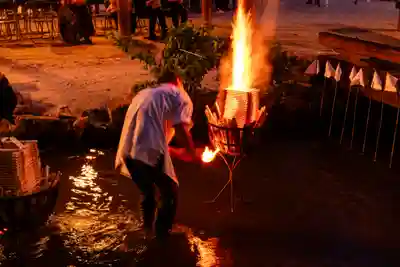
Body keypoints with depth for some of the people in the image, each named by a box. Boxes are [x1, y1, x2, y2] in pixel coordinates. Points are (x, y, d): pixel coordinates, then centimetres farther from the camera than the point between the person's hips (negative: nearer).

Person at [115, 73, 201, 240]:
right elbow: (181, 129, -3)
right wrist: (193, 154, 13)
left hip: (127, 152, 7)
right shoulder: (180, 96, 13)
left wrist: (176, 152, 40)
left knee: (146, 193, 28)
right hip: (149, 152, -7)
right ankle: (162, 238, 19)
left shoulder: (143, 94, 33)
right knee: (169, 194, 15)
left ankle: (148, 233, 39)